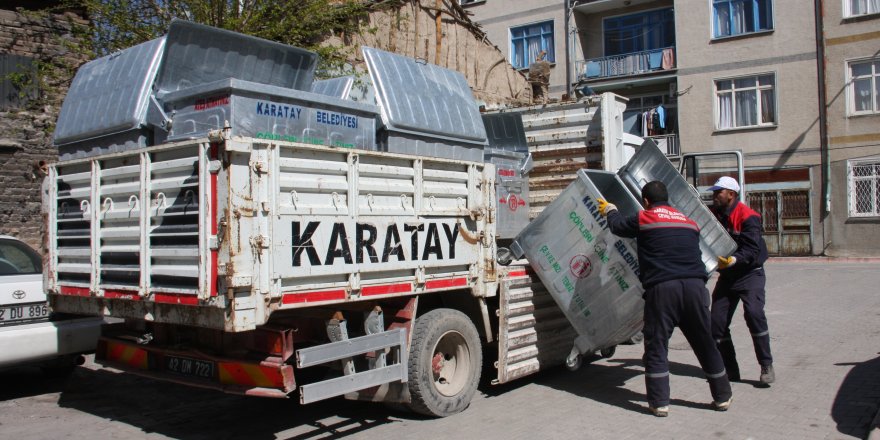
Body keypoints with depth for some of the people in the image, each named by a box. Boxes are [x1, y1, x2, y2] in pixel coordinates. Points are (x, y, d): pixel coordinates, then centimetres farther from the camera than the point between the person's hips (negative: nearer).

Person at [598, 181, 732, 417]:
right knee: (705, 343, 15)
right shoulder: (689, 222, 19)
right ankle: (722, 397, 25)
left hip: (662, 288, -4)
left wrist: (609, 210, 43)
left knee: (656, 345, 4)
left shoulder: (644, 219, 6)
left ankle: (659, 403, 4)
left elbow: (618, 226, 22)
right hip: (694, 286, 4)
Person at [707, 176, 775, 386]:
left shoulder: (747, 217, -17)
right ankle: (730, 370, 12)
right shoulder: (714, 214, 4)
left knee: (753, 313, -25)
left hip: (749, 274, -6)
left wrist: (734, 259, -42)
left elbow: (752, 249, -26)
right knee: (717, 321, 1)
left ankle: (766, 366, -11)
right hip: (726, 275, 7)